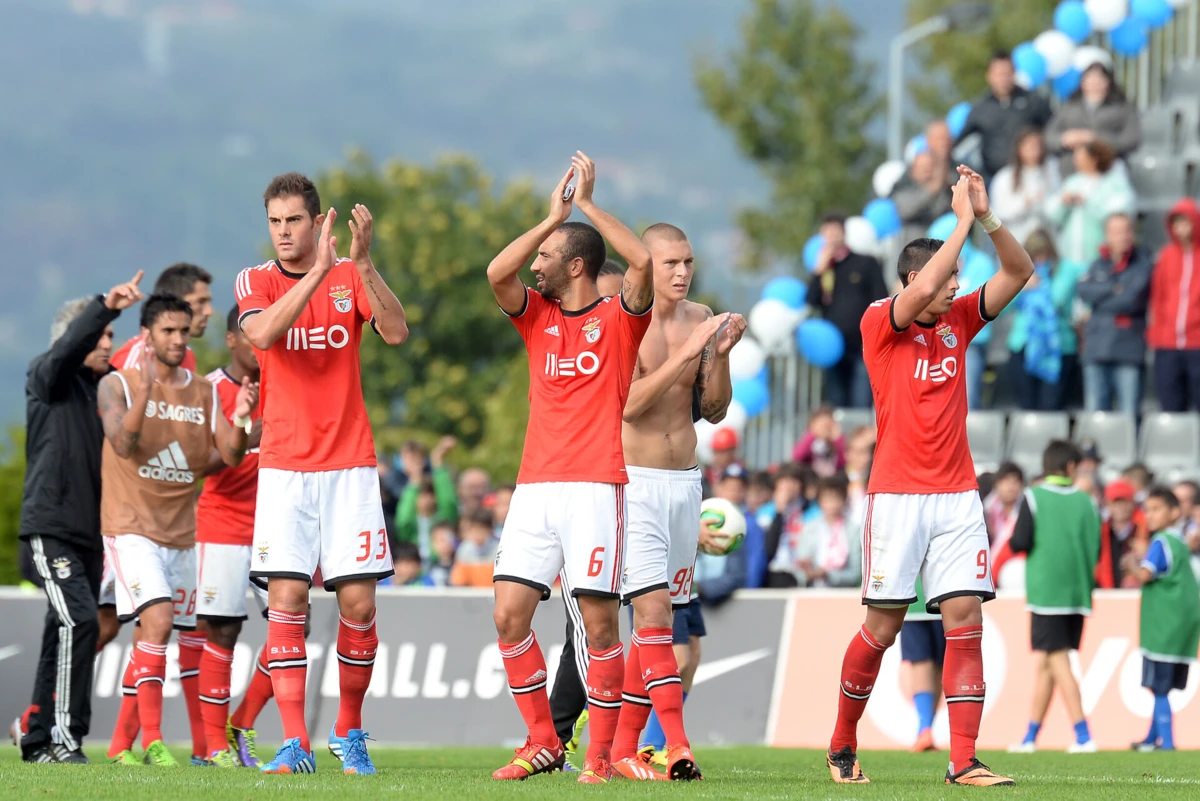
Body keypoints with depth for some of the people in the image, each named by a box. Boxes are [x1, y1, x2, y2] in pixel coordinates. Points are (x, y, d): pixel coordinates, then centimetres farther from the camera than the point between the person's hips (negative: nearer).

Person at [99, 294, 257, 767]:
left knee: (167, 634, 6)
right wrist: (147, 387, -31)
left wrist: (240, 418, -19)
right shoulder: (118, 385, -2)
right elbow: (123, 444, -19)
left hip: (184, 531, 5)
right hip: (132, 527, -5)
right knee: (158, 619, -23)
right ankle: (152, 739, -21)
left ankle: (122, 741, 18)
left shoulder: (205, 393, 10)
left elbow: (231, 456, 1)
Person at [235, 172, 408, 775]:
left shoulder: (351, 277, 6)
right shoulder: (256, 281, 3)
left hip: (349, 464, 1)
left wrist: (364, 262, -21)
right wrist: (319, 271, -25)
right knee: (286, 598, -10)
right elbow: (262, 334, -18)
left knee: (358, 600, -3)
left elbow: (396, 333, -11)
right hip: (284, 466, -1)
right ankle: (294, 743, -9)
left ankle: (349, 732, 15)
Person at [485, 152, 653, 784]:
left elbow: (643, 262, -16)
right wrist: (554, 216, -1)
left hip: (597, 487, -5)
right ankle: (542, 743, 7)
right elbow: (496, 273, -2)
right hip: (535, 487, 5)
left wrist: (587, 203, -8)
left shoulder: (619, 318, 2)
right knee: (509, 615, -3)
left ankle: (600, 754, 2)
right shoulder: (537, 315, 15)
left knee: (599, 622, -5)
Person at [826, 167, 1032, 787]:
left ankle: (963, 761, -7)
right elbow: (924, 289, -23)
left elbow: (1018, 272, 8)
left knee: (966, 620, -5)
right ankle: (842, 744, 19)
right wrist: (963, 219, -16)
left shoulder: (958, 321, 12)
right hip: (897, 495, -5)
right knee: (882, 626, 0)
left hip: (957, 494, 5)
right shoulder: (880, 323, -4)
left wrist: (987, 216, -6)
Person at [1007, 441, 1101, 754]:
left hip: (1046, 591, -4)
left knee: (1058, 663, -5)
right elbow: (1096, 550, 5)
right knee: (1044, 662, 12)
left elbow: (1019, 543, -11)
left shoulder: (1033, 498, -5)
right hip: (1078, 593, 4)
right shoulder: (1085, 501, 6)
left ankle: (1084, 736, -16)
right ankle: (1031, 736, 18)